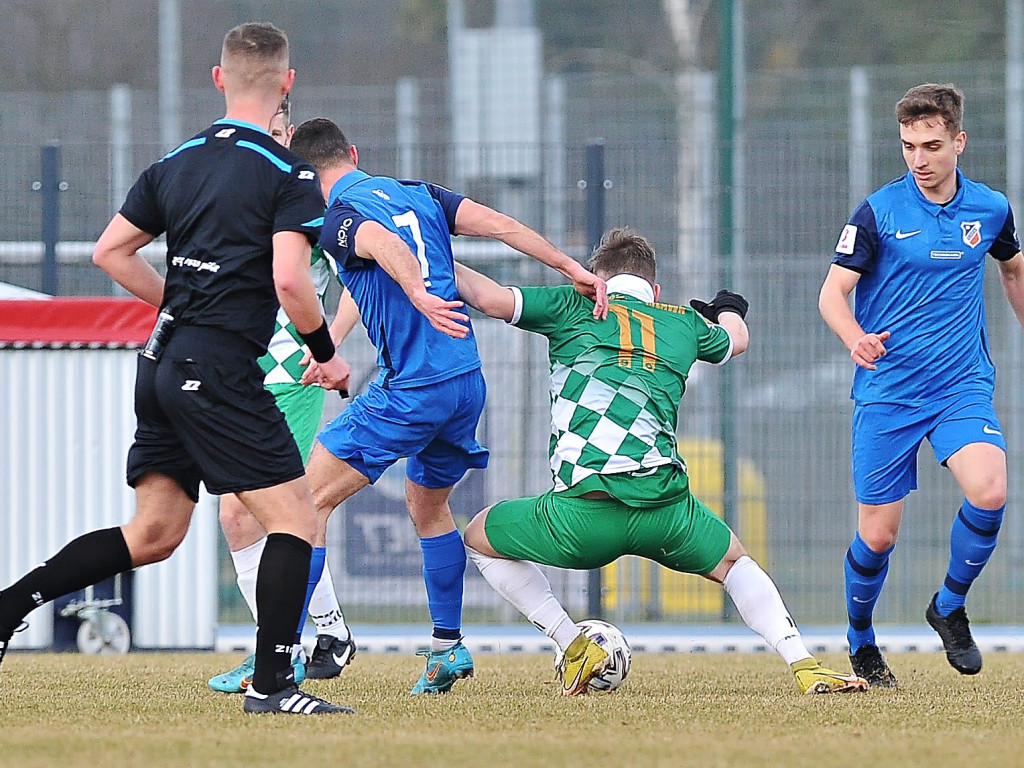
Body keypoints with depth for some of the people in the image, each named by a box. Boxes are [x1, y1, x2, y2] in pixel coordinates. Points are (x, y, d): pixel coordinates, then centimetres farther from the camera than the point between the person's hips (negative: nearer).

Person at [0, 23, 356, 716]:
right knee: (295, 519, -2)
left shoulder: (176, 164, 13)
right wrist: (328, 355, -3)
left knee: (152, 536, 14)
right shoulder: (289, 175, -8)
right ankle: (272, 684, -7)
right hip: (221, 368, -8)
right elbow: (290, 280, -19)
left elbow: (111, 251, 15)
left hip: (164, 366, 8)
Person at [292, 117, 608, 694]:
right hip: (468, 382, 7)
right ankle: (448, 647, 26)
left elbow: (387, 246, -29)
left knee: (311, 498, 0)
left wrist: (419, 295, -47)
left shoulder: (338, 221, -7)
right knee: (427, 504, 28)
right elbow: (499, 224, 6)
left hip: (410, 390, -7)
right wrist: (573, 268, 3)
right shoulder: (416, 194, 14)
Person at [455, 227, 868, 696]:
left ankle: (574, 647, 12)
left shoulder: (576, 308, 14)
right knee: (734, 564, 32)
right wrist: (729, 309, 69)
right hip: (665, 510, 3)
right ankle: (804, 666, 12)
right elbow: (737, 339, 45)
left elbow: (489, 298, 3)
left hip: (581, 512, -3)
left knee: (479, 539, 25)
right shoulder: (684, 323, 23)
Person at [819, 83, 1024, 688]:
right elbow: (833, 292, -8)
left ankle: (950, 607, 1)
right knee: (878, 534, -2)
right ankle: (861, 641, 27)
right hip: (887, 392, -1)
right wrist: (856, 337, -29)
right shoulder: (879, 212, -6)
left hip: (963, 386, 2)